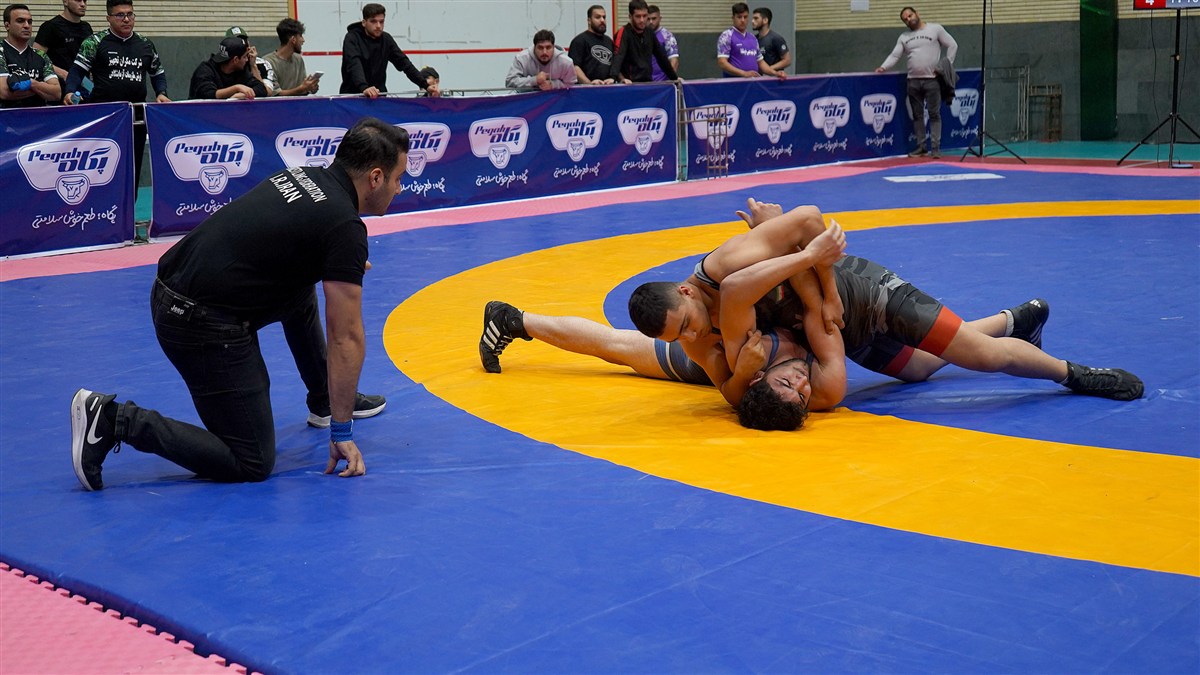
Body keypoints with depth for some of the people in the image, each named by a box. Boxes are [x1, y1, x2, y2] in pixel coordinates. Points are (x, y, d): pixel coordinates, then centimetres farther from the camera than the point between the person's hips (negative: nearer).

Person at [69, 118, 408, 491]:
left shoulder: (304, 176, 12)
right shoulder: (345, 227, -12)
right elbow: (346, 339, -10)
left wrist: (343, 267, 43)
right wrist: (342, 433, -5)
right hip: (202, 326, -10)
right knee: (252, 464, -4)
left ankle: (325, 400, 36)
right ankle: (115, 420, -8)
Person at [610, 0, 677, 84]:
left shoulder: (649, 33, 9)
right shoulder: (623, 33, -11)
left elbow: (662, 57, 19)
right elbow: (617, 56, -27)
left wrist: (674, 77, 22)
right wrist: (613, 77, -43)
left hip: (648, 83, 6)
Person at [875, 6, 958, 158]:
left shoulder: (935, 29, 0)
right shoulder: (904, 37, 11)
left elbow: (952, 46, 2)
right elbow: (894, 56, 4)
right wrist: (883, 67, -14)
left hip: (932, 79, -4)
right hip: (913, 81, 4)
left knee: (934, 114, -4)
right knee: (917, 115, 7)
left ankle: (935, 147, -2)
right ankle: (921, 146, 15)